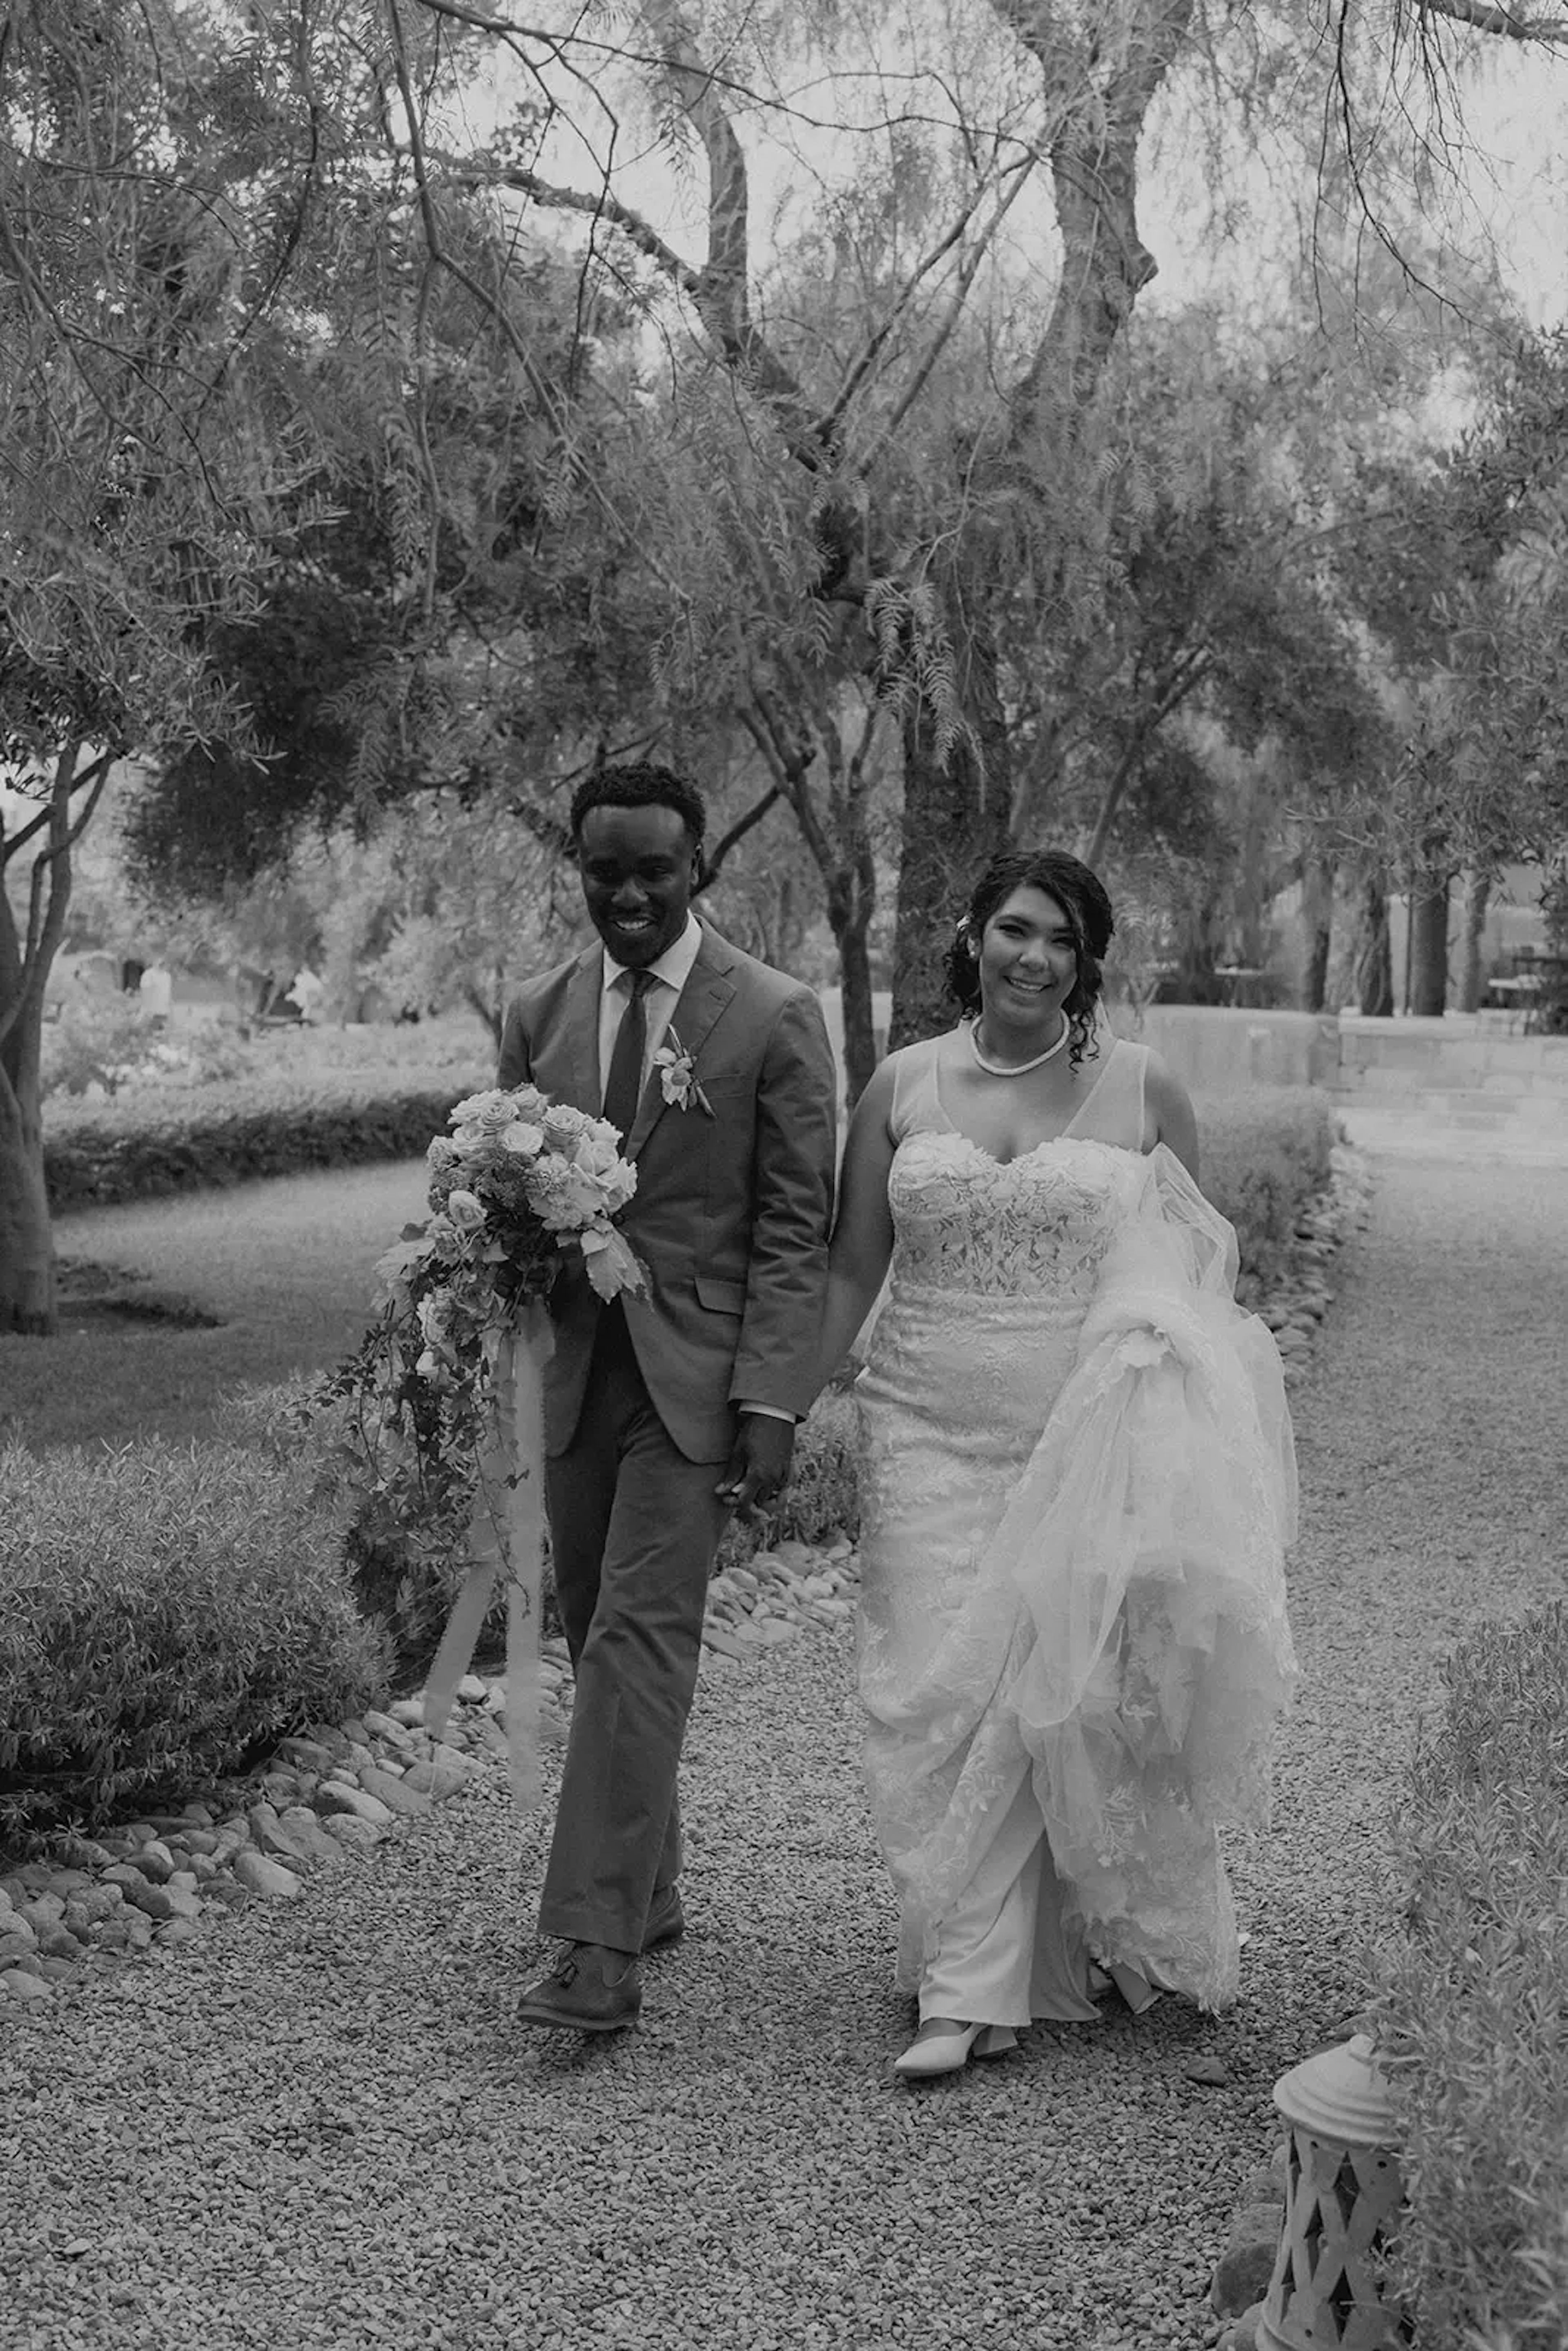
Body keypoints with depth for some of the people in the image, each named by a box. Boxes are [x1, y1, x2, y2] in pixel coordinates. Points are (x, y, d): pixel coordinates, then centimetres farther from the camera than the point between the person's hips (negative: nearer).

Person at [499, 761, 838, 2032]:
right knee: (598, 1639, 11)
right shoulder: (540, 1015, 9)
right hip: (572, 1366, 5)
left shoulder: (775, 1016, -5)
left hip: (696, 1371, -5)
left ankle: (602, 1947, -9)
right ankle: (650, 1892, 26)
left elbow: (795, 1226, -6)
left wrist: (773, 1404, -13)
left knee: (641, 1637, -12)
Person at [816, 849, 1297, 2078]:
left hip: (1087, 1441, -1)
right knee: (946, 1692, -2)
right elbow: (852, 1271, 8)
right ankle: (972, 1989, 7)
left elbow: (1200, 1276, 5)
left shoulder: (1142, 1088, -1)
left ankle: (1123, 1939, 30)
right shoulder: (903, 1086, 4)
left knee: (1080, 1691, 7)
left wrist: (1192, 1444, -6)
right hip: (931, 1433, 1)